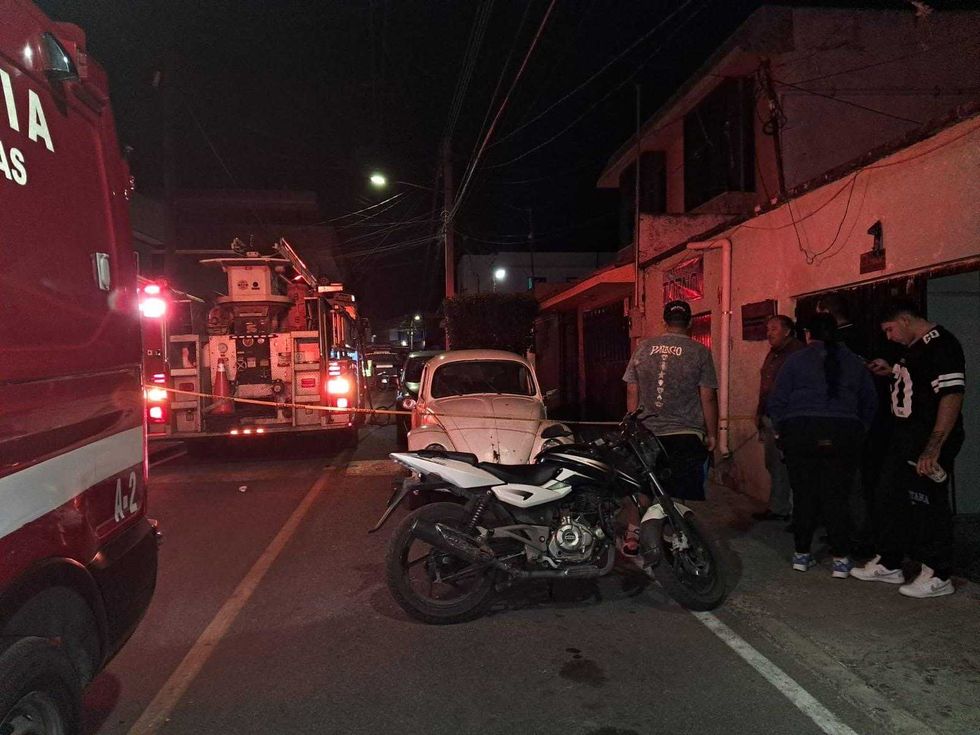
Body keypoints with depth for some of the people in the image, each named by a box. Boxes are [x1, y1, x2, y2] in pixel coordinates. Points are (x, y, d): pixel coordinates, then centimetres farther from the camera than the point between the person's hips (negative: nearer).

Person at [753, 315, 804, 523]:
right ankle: (778, 508, 24)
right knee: (774, 465, 14)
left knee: (787, 465, -8)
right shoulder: (773, 354, 19)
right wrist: (760, 412, 21)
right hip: (770, 418, 9)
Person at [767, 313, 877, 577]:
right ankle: (841, 559, 6)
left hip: (801, 433, -1)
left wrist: (784, 430, 12)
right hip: (844, 434, 2)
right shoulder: (855, 362, 11)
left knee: (805, 495, 6)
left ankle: (802, 554, 14)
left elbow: (776, 401, 1)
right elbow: (870, 404, 17)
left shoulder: (796, 359, 2)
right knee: (836, 496, 5)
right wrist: (857, 432, 24)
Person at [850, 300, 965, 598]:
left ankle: (938, 576, 14)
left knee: (928, 506, -1)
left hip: (929, 441, -10)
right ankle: (888, 564, 28)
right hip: (906, 439, 10)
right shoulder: (916, 347, 13)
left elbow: (952, 395, -24)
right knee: (890, 500, 16)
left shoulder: (941, 345, -17)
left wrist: (933, 448, -28)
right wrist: (893, 372, 17)